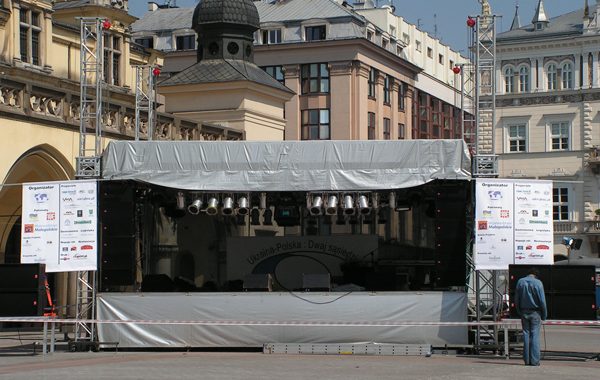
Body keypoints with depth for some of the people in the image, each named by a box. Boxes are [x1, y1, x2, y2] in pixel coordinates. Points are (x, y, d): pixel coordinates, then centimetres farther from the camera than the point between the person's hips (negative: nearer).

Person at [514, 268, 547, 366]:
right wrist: (544, 315, 0)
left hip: (524, 312, 3)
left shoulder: (520, 282, 4)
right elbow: (542, 301, -8)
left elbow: (516, 300, 7)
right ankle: (534, 360, -3)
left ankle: (527, 360, 6)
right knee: (535, 335, -1)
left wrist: (519, 313, 13)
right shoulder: (538, 283, -8)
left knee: (526, 335, 6)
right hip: (535, 313, -3)